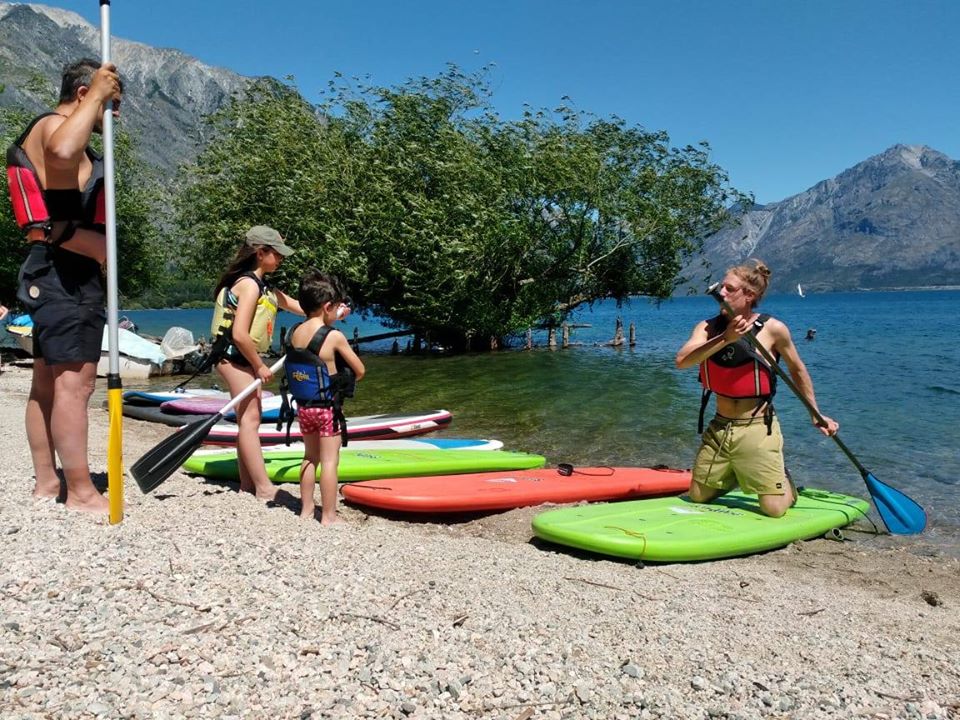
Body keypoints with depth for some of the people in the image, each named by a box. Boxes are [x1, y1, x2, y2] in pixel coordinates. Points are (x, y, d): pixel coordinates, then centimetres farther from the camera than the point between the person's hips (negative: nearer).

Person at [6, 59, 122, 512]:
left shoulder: (58, 131, 26)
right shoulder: (54, 125, -8)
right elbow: (62, 152, -35)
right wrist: (98, 92, -24)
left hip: (57, 275, 11)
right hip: (66, 274, -11)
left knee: (48, 382, 12)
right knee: (74, 383, -10)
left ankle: (47, 483, 19)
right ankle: (80, 492, -7)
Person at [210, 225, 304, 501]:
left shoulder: (265, 288, 14)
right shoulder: (249, 284, -16)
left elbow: (299, 306, 20)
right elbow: (239, 334, -24)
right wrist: (260, 366, -14)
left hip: (247, 358, 10)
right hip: (233, 355, -10)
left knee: (250, 419, 12)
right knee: (250, 418, -13)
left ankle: (248, 483, 19)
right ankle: (264, 488, -15)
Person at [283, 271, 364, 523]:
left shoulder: (294, 333, -1)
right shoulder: (335, 337, -17)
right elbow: (360, 371, -8)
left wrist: (333, 319, 17)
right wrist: (343, 380, 9)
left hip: (303, 406, 6)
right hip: (327, 408, -6)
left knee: (310, 457, 20)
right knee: (329, 461, 2)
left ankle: (306, 509, 29)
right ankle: (328, 516, 8)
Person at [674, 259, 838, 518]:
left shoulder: (773, 329, -10)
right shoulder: (708, 328, -4)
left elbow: (797, 370, 6)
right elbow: (682, 361, -23)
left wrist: (816, 414, 8)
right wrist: (725, 338, -34)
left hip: (757, 430, -3)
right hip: (718, 429, 3)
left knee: (774, 508, -5)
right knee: (697, 498, 12)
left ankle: (785, 483, 29)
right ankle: (734, 477, 41)